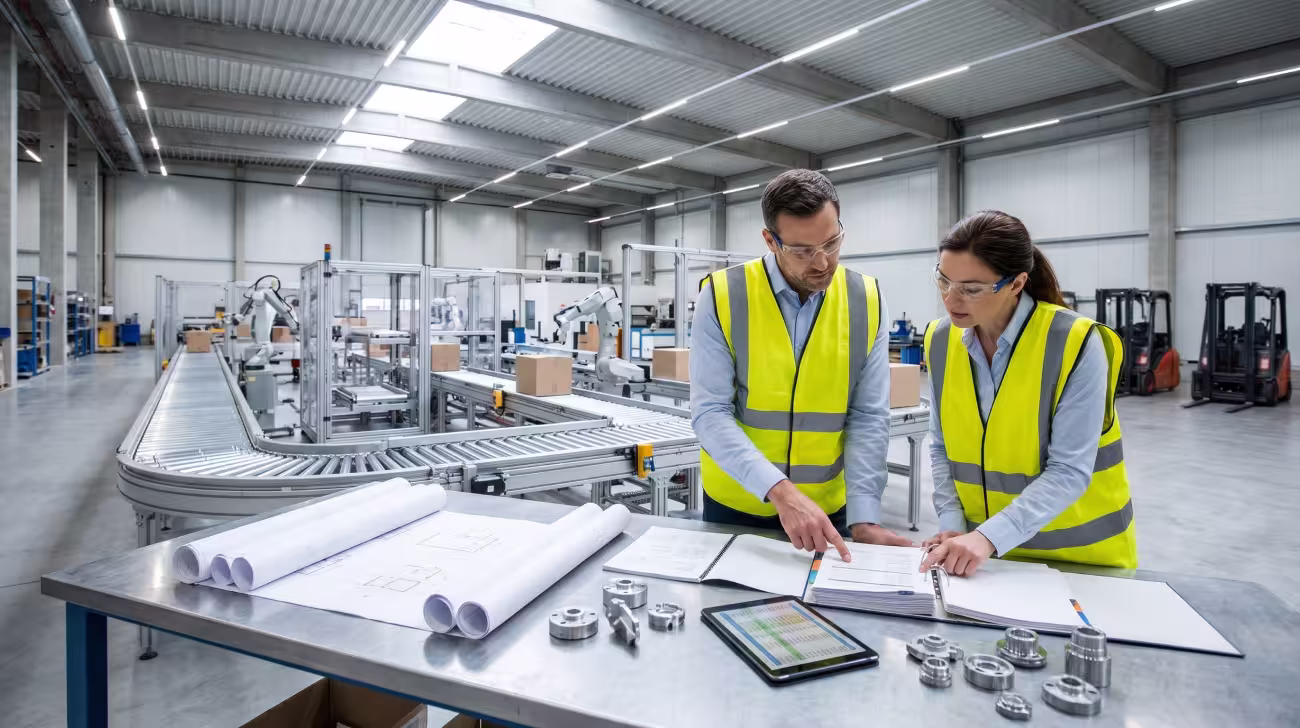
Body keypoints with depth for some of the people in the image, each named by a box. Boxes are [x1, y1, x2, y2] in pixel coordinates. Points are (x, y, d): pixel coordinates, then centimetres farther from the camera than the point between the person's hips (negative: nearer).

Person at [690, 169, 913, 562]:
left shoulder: (866, 301, -7)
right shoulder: (723, 296, -14)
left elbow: (868, 417, -7)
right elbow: (710, 413, -18)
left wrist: (864, 517, -16)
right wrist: (779, 490, -29)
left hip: (826, 507, 2)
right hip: (735, 503, -1)